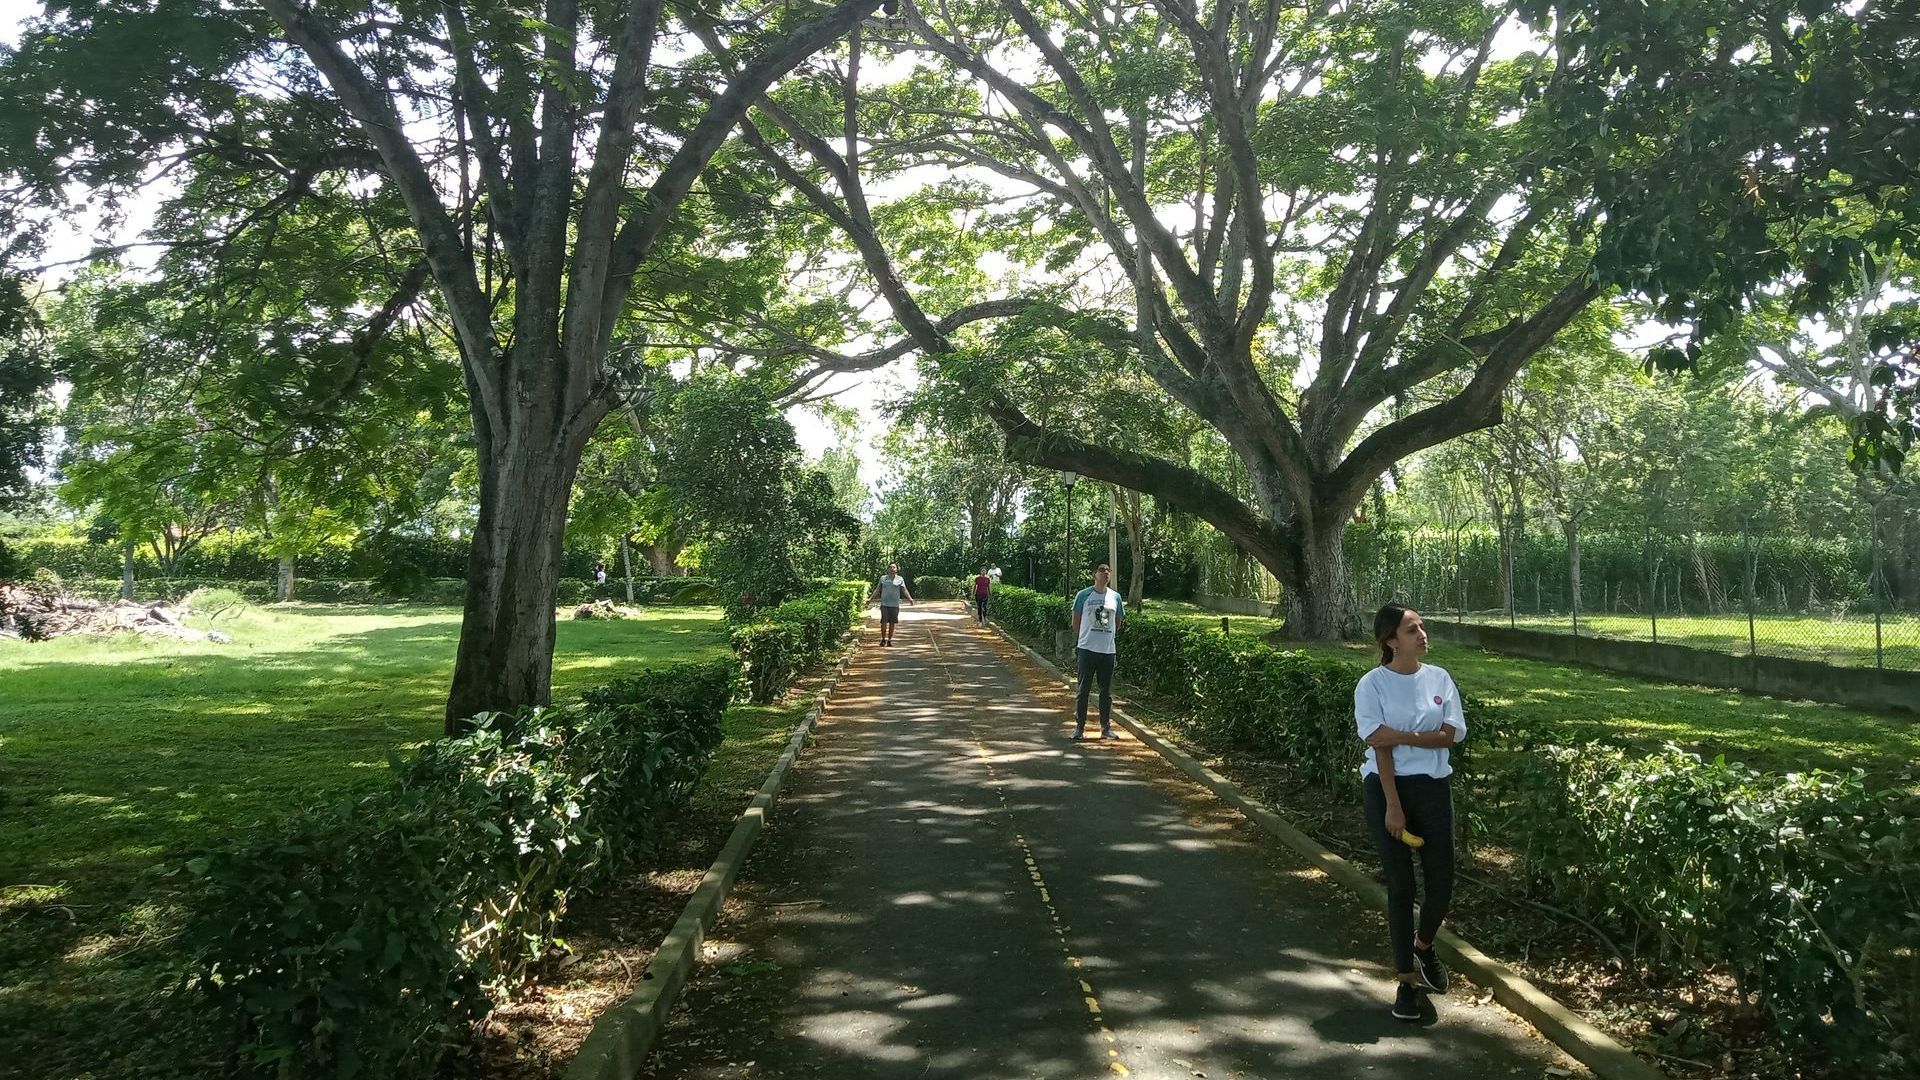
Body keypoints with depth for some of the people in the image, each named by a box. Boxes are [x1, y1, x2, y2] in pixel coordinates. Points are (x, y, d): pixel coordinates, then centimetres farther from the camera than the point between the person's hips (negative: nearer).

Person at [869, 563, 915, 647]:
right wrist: (870, 598, 5)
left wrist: (910, 598, -14)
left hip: (895, 605, 0)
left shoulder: (900, 579, 7)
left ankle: (889, 640, 13)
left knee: (892, 623, 3)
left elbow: (904, 590, 2)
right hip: (884, 604, 0)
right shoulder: (883, 578, 10)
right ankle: (883, 639, 5)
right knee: (884, 622, -9)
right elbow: (877, 590, 13)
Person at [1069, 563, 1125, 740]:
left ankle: (1106, 727, 19)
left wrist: (1108, 638, 14)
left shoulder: (1115, 597, 7)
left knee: (1106, 691, 10)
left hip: (1108, 651, 3)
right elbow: (1076, 621, 3)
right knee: (1083, 689, 1)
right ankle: (1079, 727, 8)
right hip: (1087, 650, -3)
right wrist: (1083, 639, 6)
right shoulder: (1083, 595, -3)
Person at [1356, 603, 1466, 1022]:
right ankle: (1408, 979, 14)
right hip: (1387, 787, -3)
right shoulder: (1373, 684, -9)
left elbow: (1450, 734, -6)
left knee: (1441, 881, 5)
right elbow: (1379, 747, -13)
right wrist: (1393, 807, -16)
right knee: (1400, 885, 1)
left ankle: (1423, 946, 36)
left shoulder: (1439, 678, 2)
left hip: (1433, 786, 3)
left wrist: (1400, 736, -20)